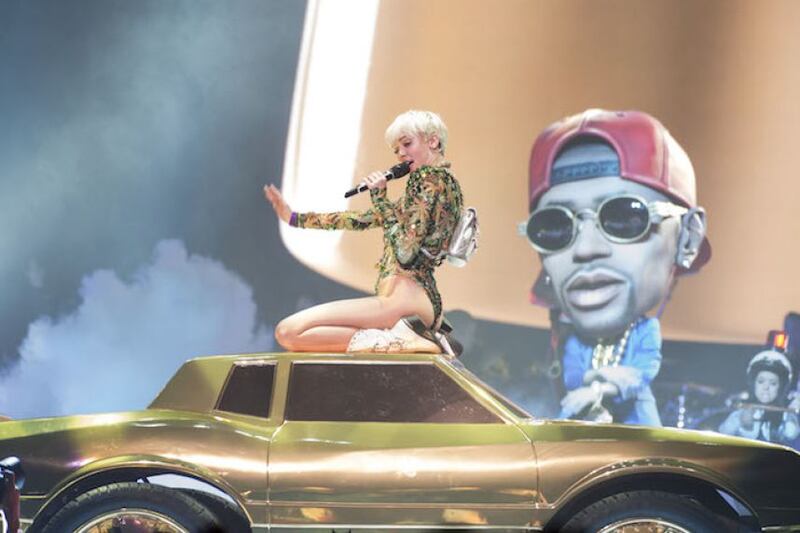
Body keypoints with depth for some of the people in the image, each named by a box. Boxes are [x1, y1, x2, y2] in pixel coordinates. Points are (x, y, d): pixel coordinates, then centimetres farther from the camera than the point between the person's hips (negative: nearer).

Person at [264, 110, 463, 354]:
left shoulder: (434, 178, -5)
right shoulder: (424, 181, 23)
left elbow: (405, 253, -17)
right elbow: (364, 219, 28)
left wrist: (380, 197, -7)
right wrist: (296, 218, 30)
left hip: (407, 296, -10)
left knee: (288, 331, -19)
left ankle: (393, 339, -18)